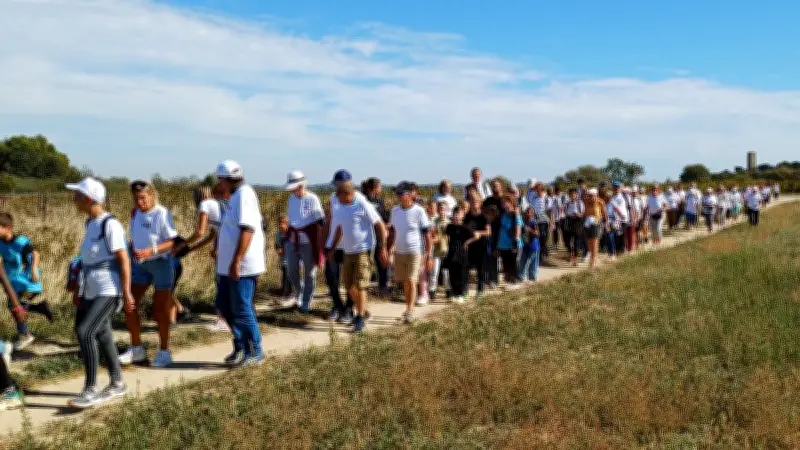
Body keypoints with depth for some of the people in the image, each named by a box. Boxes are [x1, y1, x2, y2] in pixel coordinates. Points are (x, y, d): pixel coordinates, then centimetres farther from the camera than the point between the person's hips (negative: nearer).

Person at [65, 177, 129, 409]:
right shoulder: (90, 223, 12)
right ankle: (117, 384, 27)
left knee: (85, 332, -17)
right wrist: (78, 288, 22)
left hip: (109, 291, -9)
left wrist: (126, 292, -18)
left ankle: (90, 390, -7)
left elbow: (124, 260, -17)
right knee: (101, 335, 14)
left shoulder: (110, 224, -15)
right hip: (91, 292, 9)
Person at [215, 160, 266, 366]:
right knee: (224, 305, 16)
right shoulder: (236, 196, 16)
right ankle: (241, 346, 27)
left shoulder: (244, 194, -15)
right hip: (230, 266, 10)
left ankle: (255, 353, 9)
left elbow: (247, 229, -24)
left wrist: (236, 261, -27)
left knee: (242, 310, -3)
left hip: (242, 266, -10)